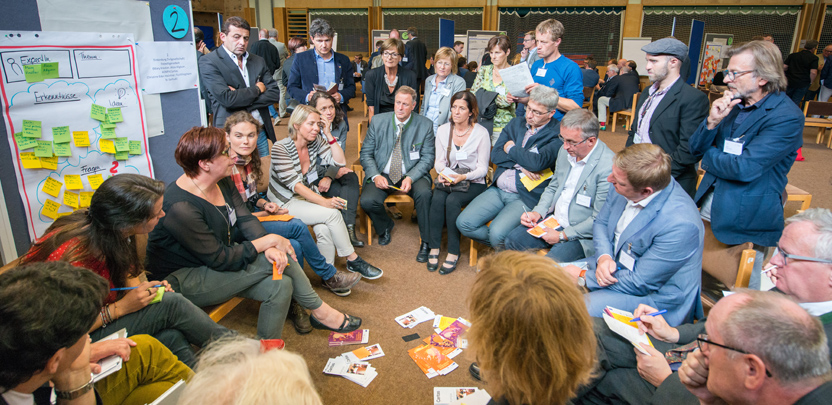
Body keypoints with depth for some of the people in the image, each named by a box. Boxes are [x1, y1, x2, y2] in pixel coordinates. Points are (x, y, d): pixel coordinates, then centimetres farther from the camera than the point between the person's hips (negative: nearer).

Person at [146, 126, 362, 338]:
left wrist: (269, 248, -22)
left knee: (280, 285, -16)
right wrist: (269, 241, -22)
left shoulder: (223, 181, -3)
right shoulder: (181, 208, -30)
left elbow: (246, 219, -3)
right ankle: (320, 312, -2)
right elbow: (221, 260, -28)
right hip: (184, 280, -8)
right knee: (279, 260, -21)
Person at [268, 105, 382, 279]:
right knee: (333, 213, -26)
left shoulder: (316, 142, 0)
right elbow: (295, 184, -23)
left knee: (324, 229, -28)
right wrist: (324, 202, -31)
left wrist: (328, 134, -10)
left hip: (309, 197, 5)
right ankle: (353, 260, -11)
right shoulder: (280, 148, -16)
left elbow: (340, 162, -2)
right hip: (286, 203, -5)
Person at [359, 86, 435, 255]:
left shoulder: (425, 125, -2)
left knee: (424, 193, -33)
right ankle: (385, 227, 11)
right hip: (383, 175, 1)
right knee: (367, 201, -26)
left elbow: (428, 158, -2)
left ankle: (426, 242, -13)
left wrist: (410, 178, -20)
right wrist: (375, 176, -14)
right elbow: (366, 153, 4)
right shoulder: (378, 122, 1)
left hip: (413, 175, -1)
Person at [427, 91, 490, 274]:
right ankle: (434, 248, -17)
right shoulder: (443, 130, 4)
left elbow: (482, 168, -7)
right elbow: (439, 161, 9)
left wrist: (463, 177, -24)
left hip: (473, 182, -3)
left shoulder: (481, 133, -8)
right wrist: (442, 173, -14)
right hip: (448, 180, 3)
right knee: (437, 199, -28)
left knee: (452, 201, -31)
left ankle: (453, 252, -19)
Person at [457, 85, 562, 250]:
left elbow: (537, 162, -23)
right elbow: (495, 155, 7)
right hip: (497, 190, 6)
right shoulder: (516, 123, 14)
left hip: (526, 197, -6)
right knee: (464, 223, -9)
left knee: (497, 233, -27)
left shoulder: (557, 134, -6)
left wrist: (511, 148, -5)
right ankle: (499, 242, 13)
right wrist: (520, 165, -10)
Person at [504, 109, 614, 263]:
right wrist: (538, 212, 0)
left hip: (582, 234, -7)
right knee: (512, 240, -3)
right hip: (554, 220, 7)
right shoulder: (566, 151, 1)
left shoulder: (608, 167, -23)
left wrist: (562, 236, -17)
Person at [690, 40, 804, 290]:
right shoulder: (734, 104, 5)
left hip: (747, 215, -6)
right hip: (711, 203, 6)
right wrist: (712, 121, -14)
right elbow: (695, 149, 4)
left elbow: (745, 168, -26)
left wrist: (708, 156, -8)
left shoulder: (787, 117, -17)